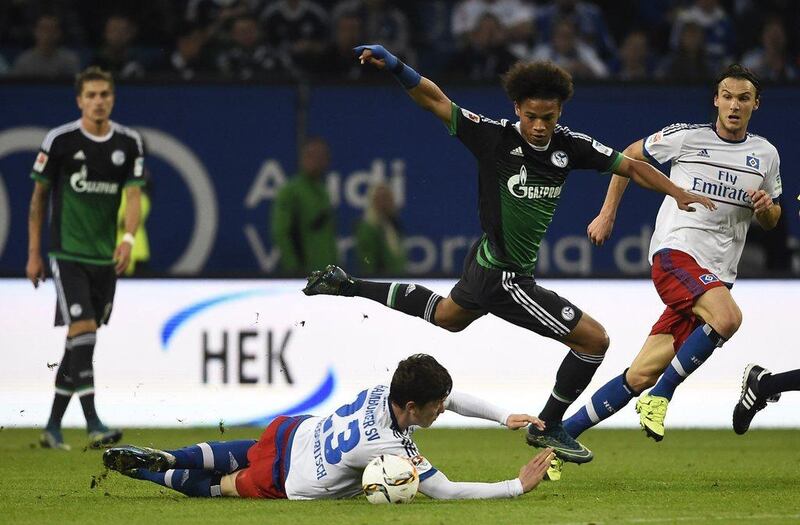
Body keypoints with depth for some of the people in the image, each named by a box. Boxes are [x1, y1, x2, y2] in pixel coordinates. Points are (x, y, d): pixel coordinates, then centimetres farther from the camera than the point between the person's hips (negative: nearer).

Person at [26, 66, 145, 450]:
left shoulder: (128, 142, 4)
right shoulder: (60, 140, -6)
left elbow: (133, 194, -1)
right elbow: (38, 195, 2)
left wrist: (128, 238, -20)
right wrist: (34, 253, 1)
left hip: (105, 256, 4)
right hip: (67, 253, -4)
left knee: (81, 339, 9)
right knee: (82, 327, -17)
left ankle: (53, 425, 19)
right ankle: (93, 424, -22)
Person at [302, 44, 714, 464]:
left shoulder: (569, 145, -5)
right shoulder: (495, 136, -20)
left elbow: (629, 166, 2)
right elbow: (435, 101, -17)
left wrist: (679, 193, -6)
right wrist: (395, 68, -30)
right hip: (504, 278, -8)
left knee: (446, 316, 36)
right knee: (594, 339, -6)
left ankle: (343, 285, 43)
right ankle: (548, 428, 12)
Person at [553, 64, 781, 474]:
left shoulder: (765, 155, 13)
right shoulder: (687, 137, 1)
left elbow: (771, 221, 23)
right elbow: (629, 157, 16)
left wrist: (766, 208, -1)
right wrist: (607, 214, 14)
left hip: (716, 276, 4)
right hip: (675, 252, -4)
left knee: (642, 374, -2)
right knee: (727, 318, -35)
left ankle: (560, 434, 8)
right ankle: (660, 395, -18)